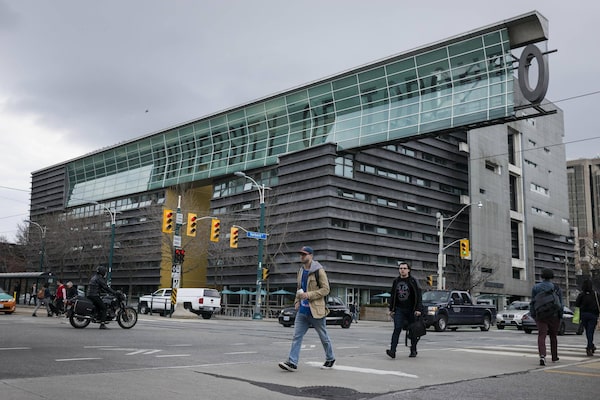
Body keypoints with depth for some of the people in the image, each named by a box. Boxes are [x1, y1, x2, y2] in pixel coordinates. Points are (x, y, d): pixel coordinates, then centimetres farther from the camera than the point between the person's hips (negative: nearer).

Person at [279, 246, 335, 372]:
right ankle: (292, 362, -4)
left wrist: (309, 295, -21)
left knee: (323, 336, 9)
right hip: (302, 310, 6)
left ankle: (330, 359, 27)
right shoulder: (301, 271, 12)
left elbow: (325, 289, -14)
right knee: (297, 336, -3)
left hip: (315, 310, -6)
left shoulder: (319, 271, -11)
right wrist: (297, 301, 9)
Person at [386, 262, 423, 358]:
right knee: (397, 329, -11)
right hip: (399, 309, 2)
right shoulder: (396, 281, 10)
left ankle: (413, 351, 22)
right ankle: (392, 351, -19)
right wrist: (391, 309, 13)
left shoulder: (413, 281, -2)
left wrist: (418, 309, -14)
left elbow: (418, 296, -6)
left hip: (411, 310, -2)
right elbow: (392, 296, 16)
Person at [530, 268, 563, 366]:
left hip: (540, 316, -1)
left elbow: (533, 302, 0)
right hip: (553, 316, 1)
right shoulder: (556, 288, 0)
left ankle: (542, 356, -28)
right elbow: (560, 303, 0)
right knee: (553, 336, 17)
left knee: (541, 336, -8)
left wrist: (532, 315, 6)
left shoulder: (535, 287, 1)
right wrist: (560, 316, 7)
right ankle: (554, 357, 31)